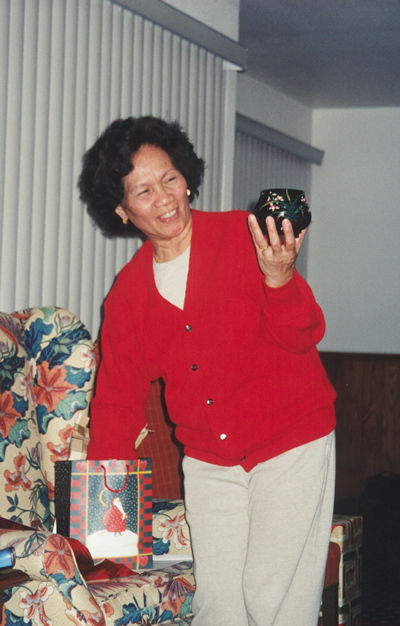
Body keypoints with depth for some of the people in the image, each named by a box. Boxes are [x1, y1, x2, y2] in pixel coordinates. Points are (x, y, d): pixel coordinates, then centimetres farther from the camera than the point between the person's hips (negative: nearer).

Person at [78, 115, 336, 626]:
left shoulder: (245, 237, -9)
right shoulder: (127, 292, 4)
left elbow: (302, 338, -13)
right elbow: (118, 397, 10)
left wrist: (278, 278, -33)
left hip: (292, 447, -4)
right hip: (208, 463, 4)